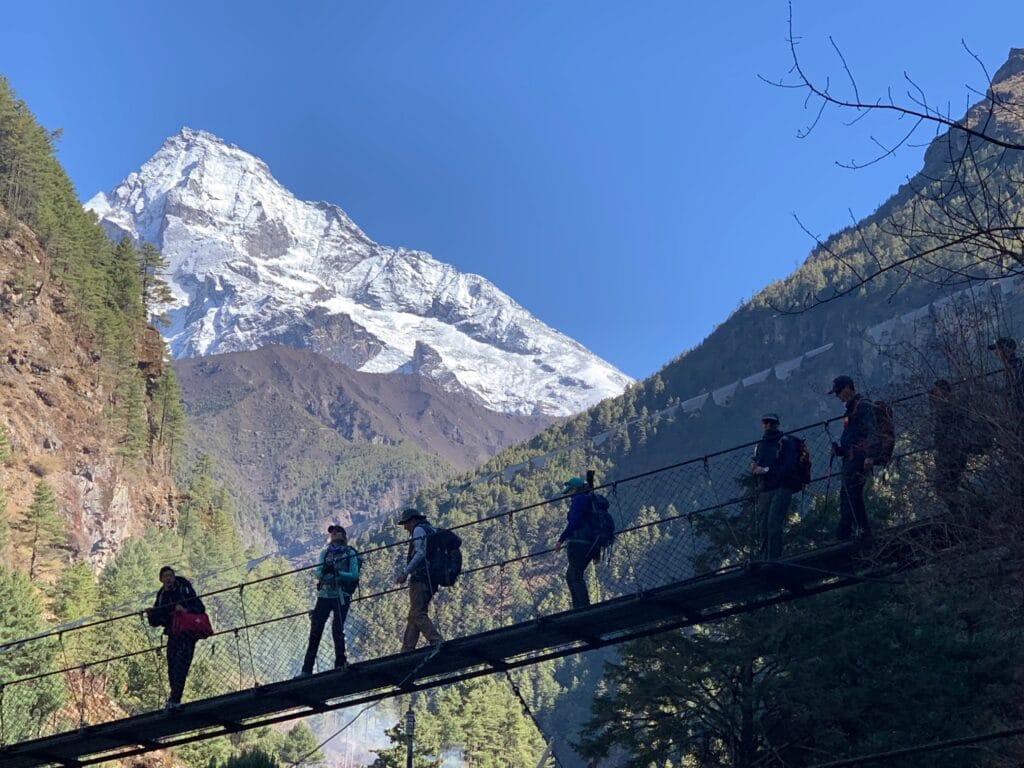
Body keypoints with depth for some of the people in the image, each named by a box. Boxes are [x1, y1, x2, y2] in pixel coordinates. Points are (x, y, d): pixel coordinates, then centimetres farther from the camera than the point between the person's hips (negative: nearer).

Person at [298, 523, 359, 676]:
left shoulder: (350, 553, 5)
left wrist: (337, 573, -19)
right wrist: (325, 570, -19)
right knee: (315, 632, -1)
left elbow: (354, 575, -6)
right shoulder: (325, 553, 16)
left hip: (341, 595, -3)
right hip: (324, 594, 3)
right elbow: (318, 573, 4)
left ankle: (340, 663, 0)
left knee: (337, 629, -13)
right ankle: (307, 669, -1)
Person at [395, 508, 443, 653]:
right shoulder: (431, 530, 25)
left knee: (418, 614, -13)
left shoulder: (419, 530, -3)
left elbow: (420, 554, -16)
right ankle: (406, 651, 7)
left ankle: (436, 642, -27)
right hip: (432, 580, 10)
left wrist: (405, 572, -17)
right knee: (413, 615, 9)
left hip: (420, 577, -10)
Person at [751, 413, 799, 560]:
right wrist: (754, 469, -1)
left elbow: (790, 467, -9)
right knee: (763, 528, -1)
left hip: (782, 488, -6)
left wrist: (766, 470, -13)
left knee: (773, 525, -19)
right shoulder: (759, 446, 21)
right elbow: (755, 469, 24)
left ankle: (774, 560, -20)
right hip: (764, 491, 6)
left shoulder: (785, 443, 2)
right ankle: (765, 561, 3)